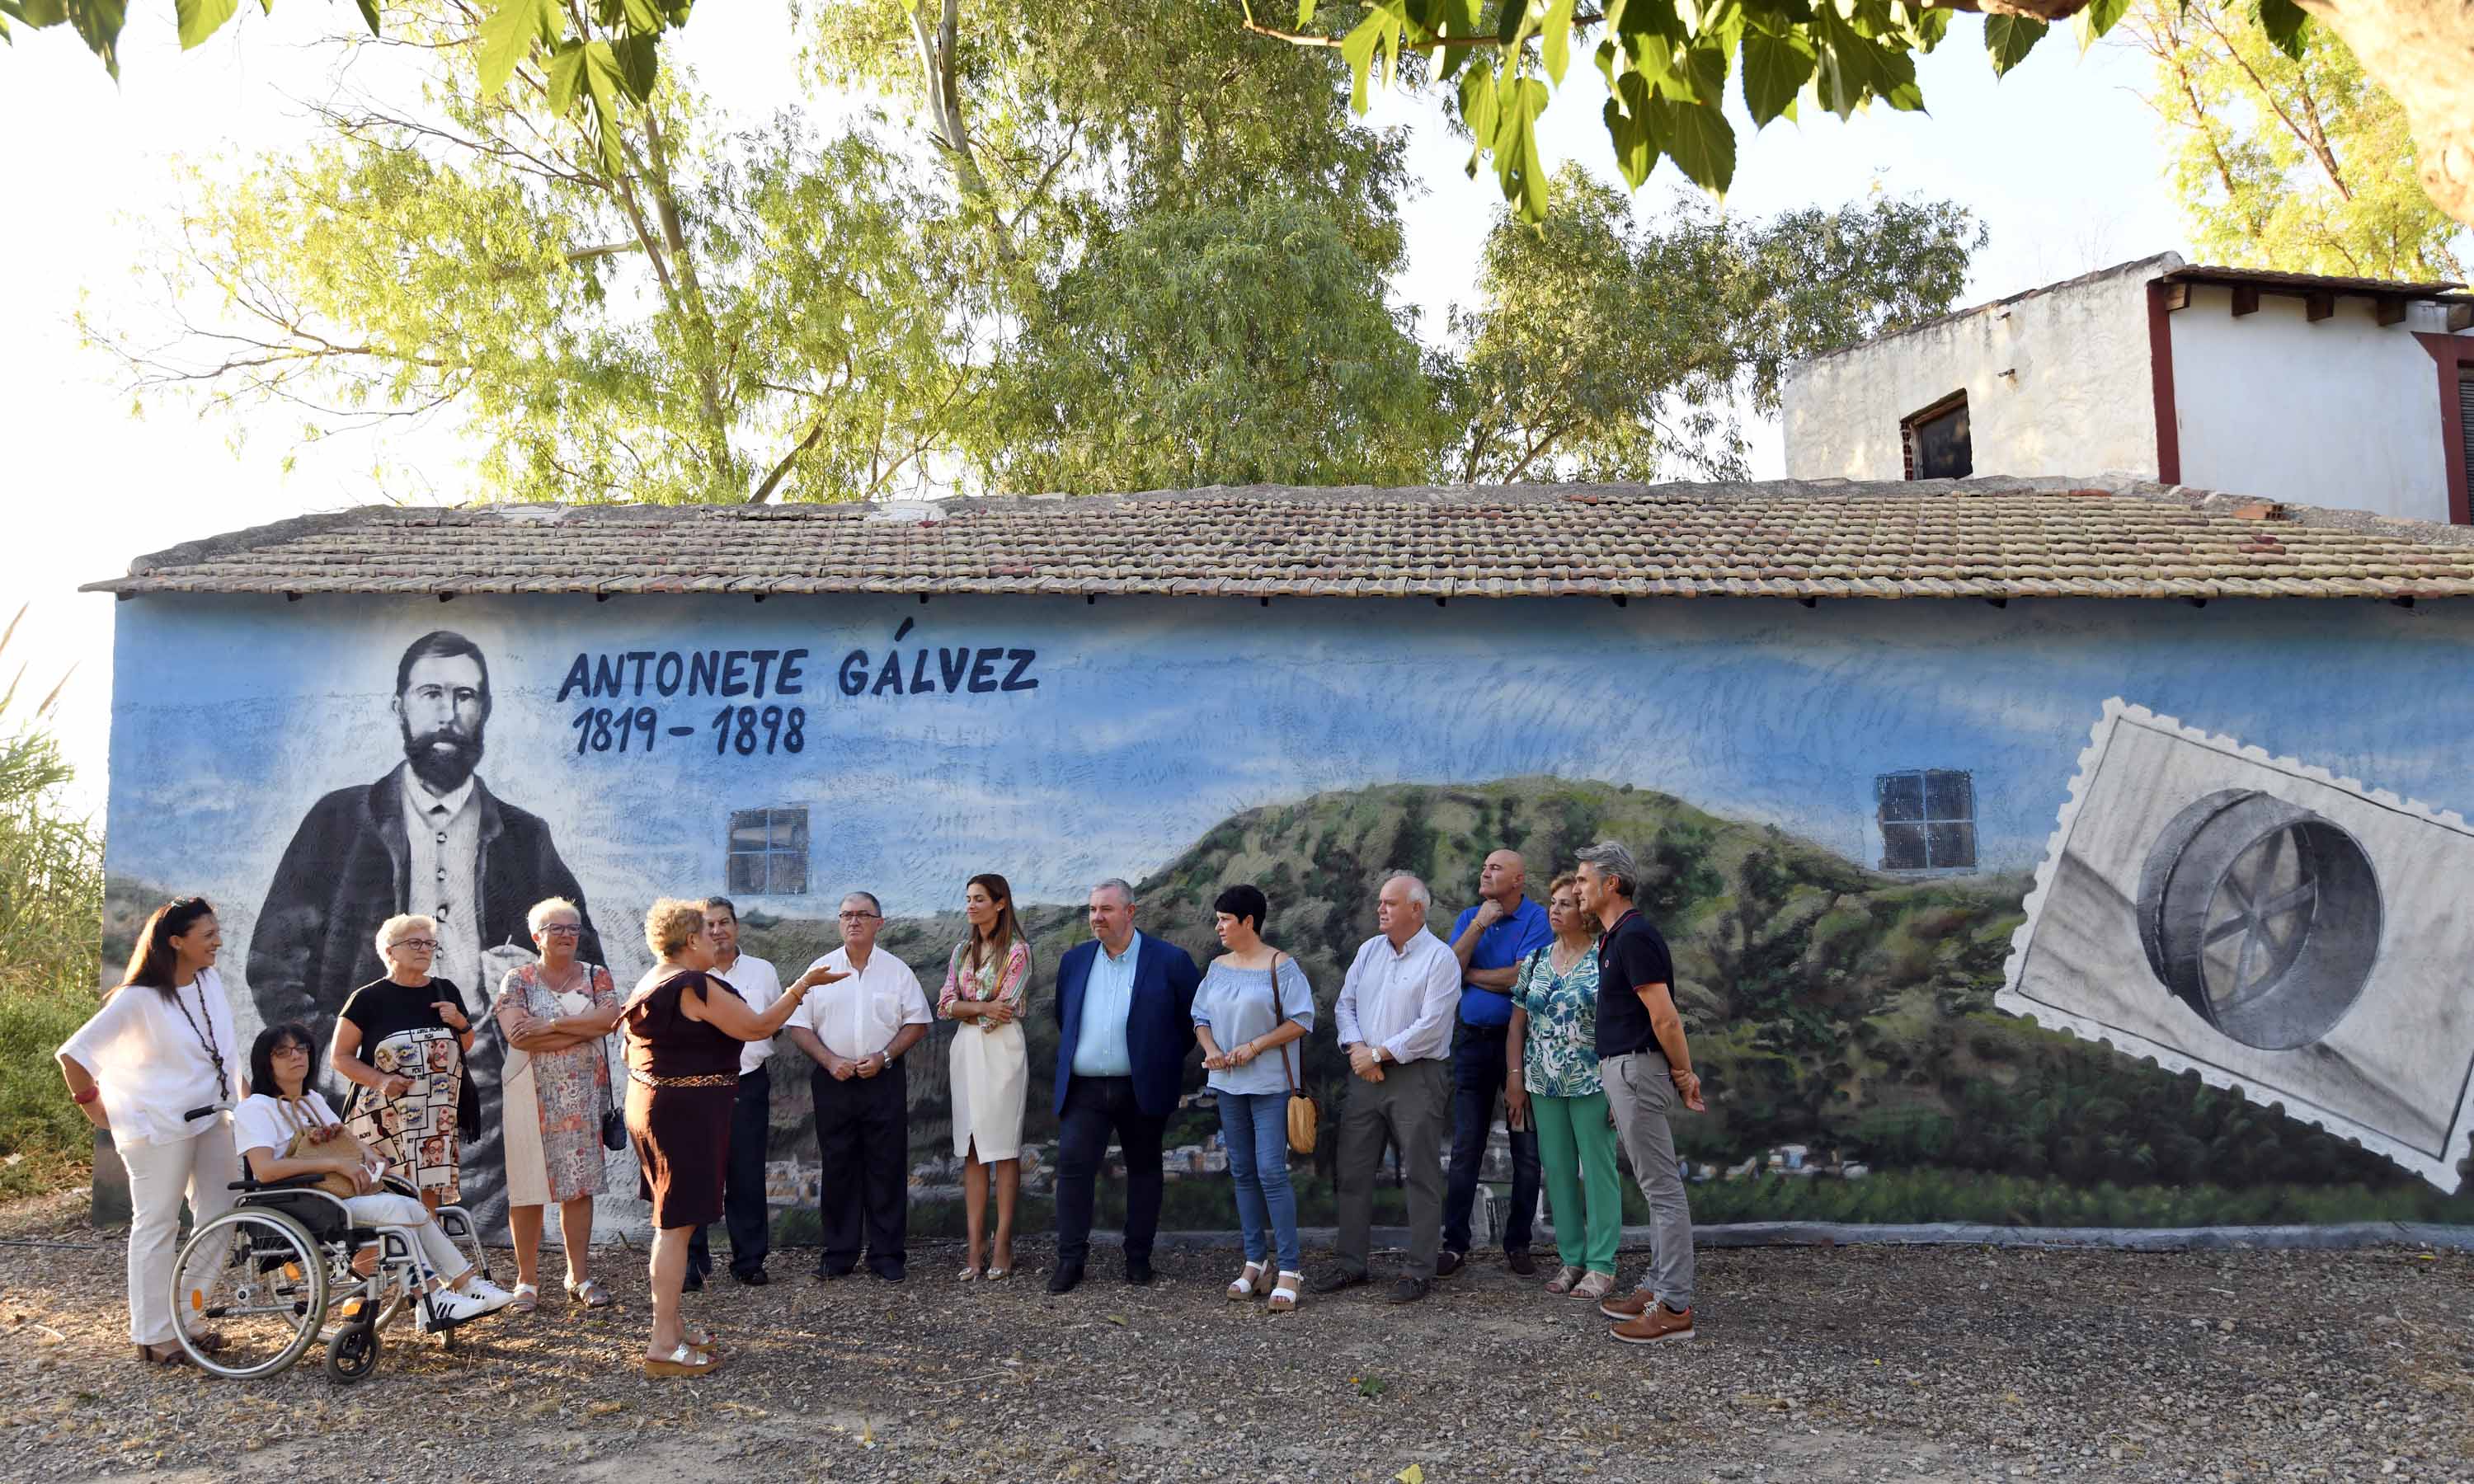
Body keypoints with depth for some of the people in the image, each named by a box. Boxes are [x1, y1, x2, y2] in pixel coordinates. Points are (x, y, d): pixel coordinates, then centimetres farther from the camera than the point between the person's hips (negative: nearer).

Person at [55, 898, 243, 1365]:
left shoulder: (210, 981, 3)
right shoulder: (139, 998, -16)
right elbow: (74, 1053, -13)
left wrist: (240, 1095, 12)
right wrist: (91, 1104, -5)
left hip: (212, 1119, 7)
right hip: (160, 1128, -7)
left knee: (220, 1218, 11)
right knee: (157, 1226, 2)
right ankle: (152, 1336, 13)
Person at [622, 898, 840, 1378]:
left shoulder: (651, 983, 12)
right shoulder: (696, 987, -19)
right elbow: (757, 1027, -18)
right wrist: (804, 985, -11)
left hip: (649, 1106, 10)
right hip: (688, 1110, -10)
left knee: (671, 1221, 16)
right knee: (677, 1225, -8)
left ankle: (670, 1329, 24)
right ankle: (663, 1346, -6)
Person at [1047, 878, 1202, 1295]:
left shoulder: (1170, 961, -5)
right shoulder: (1074, 960, 8)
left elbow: (1197, 1015, 3)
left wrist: (1168, 1057, 6)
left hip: (1142, 1089, -2)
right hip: (1083, 1089, 2)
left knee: (1143, 1169, 8)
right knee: (1073, 1165, -7)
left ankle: (1138, 1258, 20)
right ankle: (1070, 1259, 1)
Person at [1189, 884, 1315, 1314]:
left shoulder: (1281, 966, -8)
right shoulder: (1217, 967, 10)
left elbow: (1301, 1020, -11)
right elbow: (1201, 1017, 14)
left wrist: (1254, 1047, -16)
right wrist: (1211, 1049, -7)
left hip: (1270, 1084, -6)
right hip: (1229, 1084, 6)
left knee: (1271, 1172, -11)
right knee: (1243, 1173, 11)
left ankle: (1289, 1269, -4)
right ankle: (1255, 1262, 20)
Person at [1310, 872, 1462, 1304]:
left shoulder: (1440, 957, -8)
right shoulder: (1369, 950, 12)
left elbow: (1430, 1027, -16)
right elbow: (1344, 1004, 11)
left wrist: (1378, 1054, -13)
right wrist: (1356, 1048, -7)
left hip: (1416, 1077, -6)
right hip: (1367, 1075, 6)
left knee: (1420, 1176, 0)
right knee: (1353, 1171, 9)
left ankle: (1420, 1271, 7)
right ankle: (1350, 1262, 19)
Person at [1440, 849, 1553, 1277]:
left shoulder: (1537, 919, -5)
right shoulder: (1468, 918, 10)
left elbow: (1522, 978, -17)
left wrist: (1470, 974, -5)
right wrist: (1479, 925, -12)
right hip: (1473, 1040, 4)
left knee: (1527, 1149, 4)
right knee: (1465, 1148, 4)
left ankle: (1518, 1243, 15)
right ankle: (1455, 1244, 9)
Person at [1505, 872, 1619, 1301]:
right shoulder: (1534, 962, 9)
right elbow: (1518, 1025, 12)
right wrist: (1515, 1078, 5)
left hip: (1593, 1086, -5)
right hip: (1544, 1087, 5)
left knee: (1599, 1172, 0)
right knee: (1557, 1172, 10)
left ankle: (1601, 1266, 8)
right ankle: (1571, 1258, 21)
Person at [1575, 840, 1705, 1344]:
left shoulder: (1633, 936, -18)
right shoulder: (1614, 937, 15)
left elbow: (1665, 1017, -21)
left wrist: (1684, 1074, -12)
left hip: (1636, 1069, -11)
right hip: (1620, 1069, 11)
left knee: (1662, 1188, -6)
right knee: (1656, 1187, 15)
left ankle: (1675, 1307, -1)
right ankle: (1657, 1287, 23)